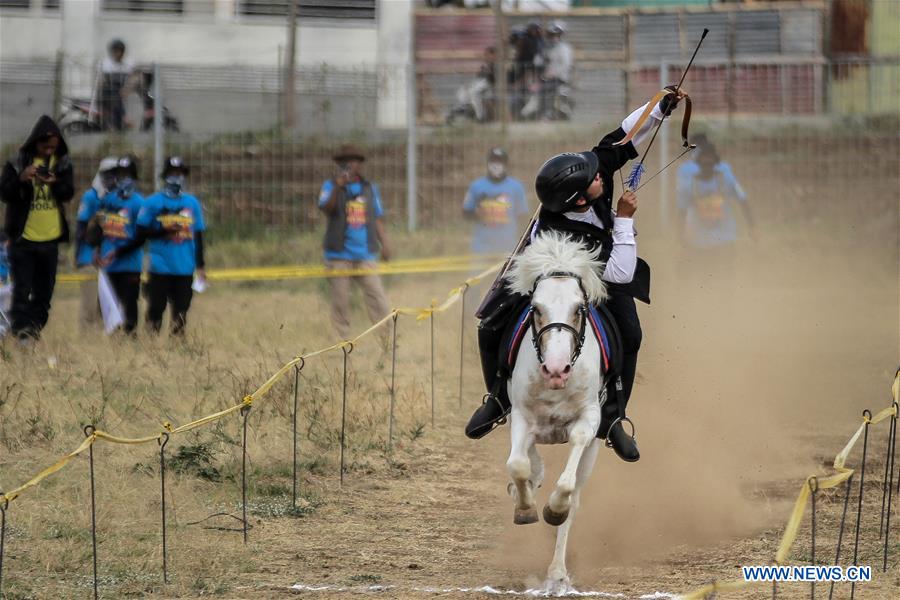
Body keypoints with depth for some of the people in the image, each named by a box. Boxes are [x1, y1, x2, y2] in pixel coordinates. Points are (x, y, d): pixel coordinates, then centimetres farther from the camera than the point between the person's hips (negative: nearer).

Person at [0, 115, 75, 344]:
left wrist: (54, 183, -24)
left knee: (44, 290, 10)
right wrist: (21, 179, -27)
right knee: (22, 290, -7)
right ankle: (21, 330, -8)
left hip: (50, 238, 4)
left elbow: (68, 193, -2)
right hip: (23, 238, -4)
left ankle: (35, 329, 20)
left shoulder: (62, 164, 4)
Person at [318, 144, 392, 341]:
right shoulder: (331, 186, 4)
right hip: (339, 255, -2)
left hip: (365, 255, 2)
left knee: (377, 298, -5)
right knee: (340, 301, -1)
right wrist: (338, 187, -28)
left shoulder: (370, 188, 13)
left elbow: (377, 219, 16)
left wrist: (385, 243, 6)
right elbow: (326, 208, -15)